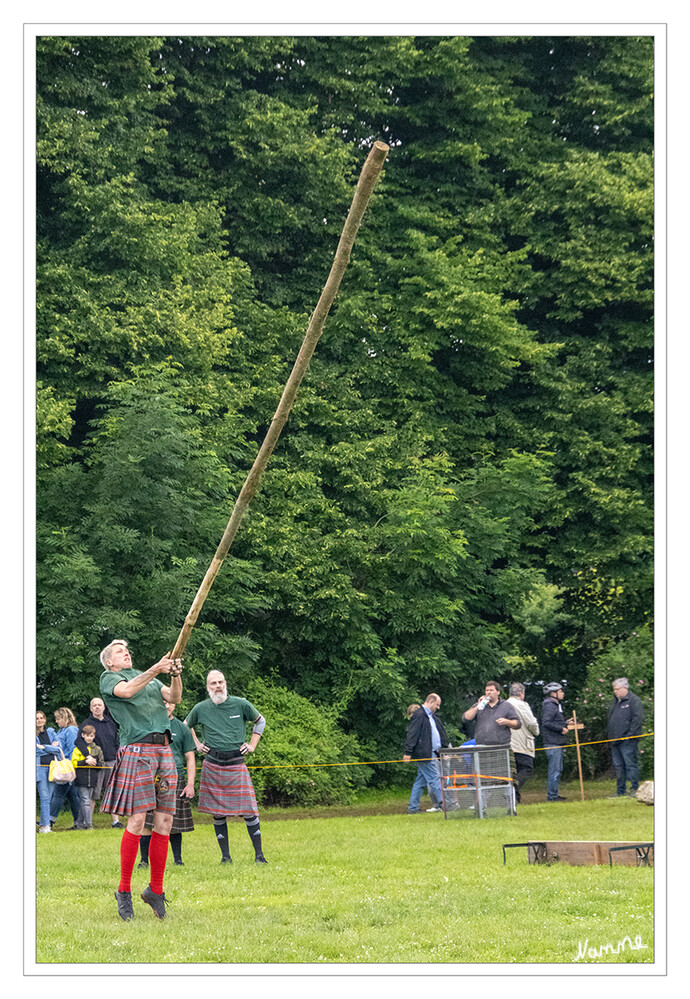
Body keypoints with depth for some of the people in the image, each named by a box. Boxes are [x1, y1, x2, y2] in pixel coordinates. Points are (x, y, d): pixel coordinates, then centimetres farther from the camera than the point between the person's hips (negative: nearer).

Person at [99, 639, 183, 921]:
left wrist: (175, 675, -7)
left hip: (164, 752, 6)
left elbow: (174, 698, 11)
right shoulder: (108, 678, 9)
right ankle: (124, 891, -4)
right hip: (136, 750, -6)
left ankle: (156, 890, 9)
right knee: (137, 820, -12)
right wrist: (156, 669, -21)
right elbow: (126, 690, -13)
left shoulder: (149, 677, 25)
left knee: (164, 822, 1)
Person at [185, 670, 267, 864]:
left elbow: (260, 721, 18)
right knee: (217, 813, 2)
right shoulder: (201, 709, 4)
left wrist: (252, 745, 10)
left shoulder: (240, 705, 1)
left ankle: (259, 855, -2)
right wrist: (197, 744, 14)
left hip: (236, 764, -1)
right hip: (212, 766, 1)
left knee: (249, 811, -7)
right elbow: (186, 725, 24)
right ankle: (225, 856, 9)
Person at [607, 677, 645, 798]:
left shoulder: (633, 700, -6)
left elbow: (638, 718, -13)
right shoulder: (615, 701, 19)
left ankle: (635, 789, -3)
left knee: (630, 764, -8)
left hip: (627, 741, -8)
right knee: (618, 766, 10)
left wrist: (629, 734, -17)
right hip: (615, 740, 8)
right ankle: (620, 792, 15)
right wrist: (611, 736, 16)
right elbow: (610, 719, 26)